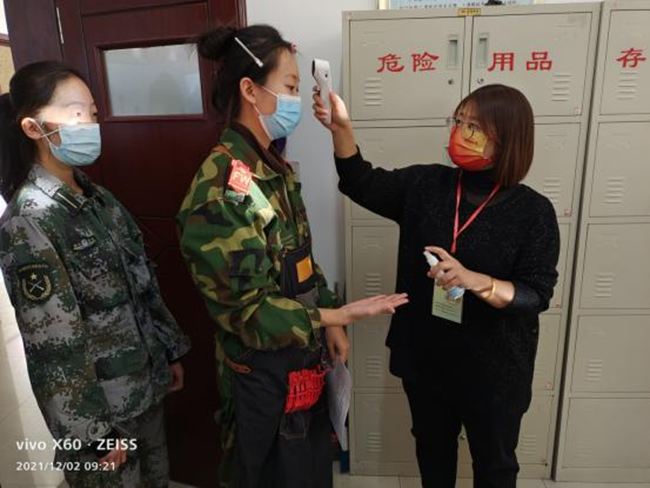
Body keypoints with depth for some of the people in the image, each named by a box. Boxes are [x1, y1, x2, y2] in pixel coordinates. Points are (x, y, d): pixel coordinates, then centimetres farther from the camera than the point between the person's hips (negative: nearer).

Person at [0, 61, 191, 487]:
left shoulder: (98, 199, 3)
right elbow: (56, 344, -20)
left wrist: (171, 351, 13)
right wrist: (93, 432, -16)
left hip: (146, 382, 7)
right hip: (98, 402, -7)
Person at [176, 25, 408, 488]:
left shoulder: (275, 168, 3)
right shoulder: (221, 190, -26)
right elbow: (246, 311, -24)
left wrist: (330, 323, 1)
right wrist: (337, 316, -26)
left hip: (304, 358, 8)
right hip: (265, 372, -8)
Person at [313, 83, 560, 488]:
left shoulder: (533, 211, -14)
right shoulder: (425, 184, -5)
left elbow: (537, 294, -16)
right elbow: (363, 184, -4)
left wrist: (473, 280, -34)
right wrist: (342, 128, -19)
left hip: (494, 368, -2)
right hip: (425, 356, 3)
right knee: (432, 448, 27)